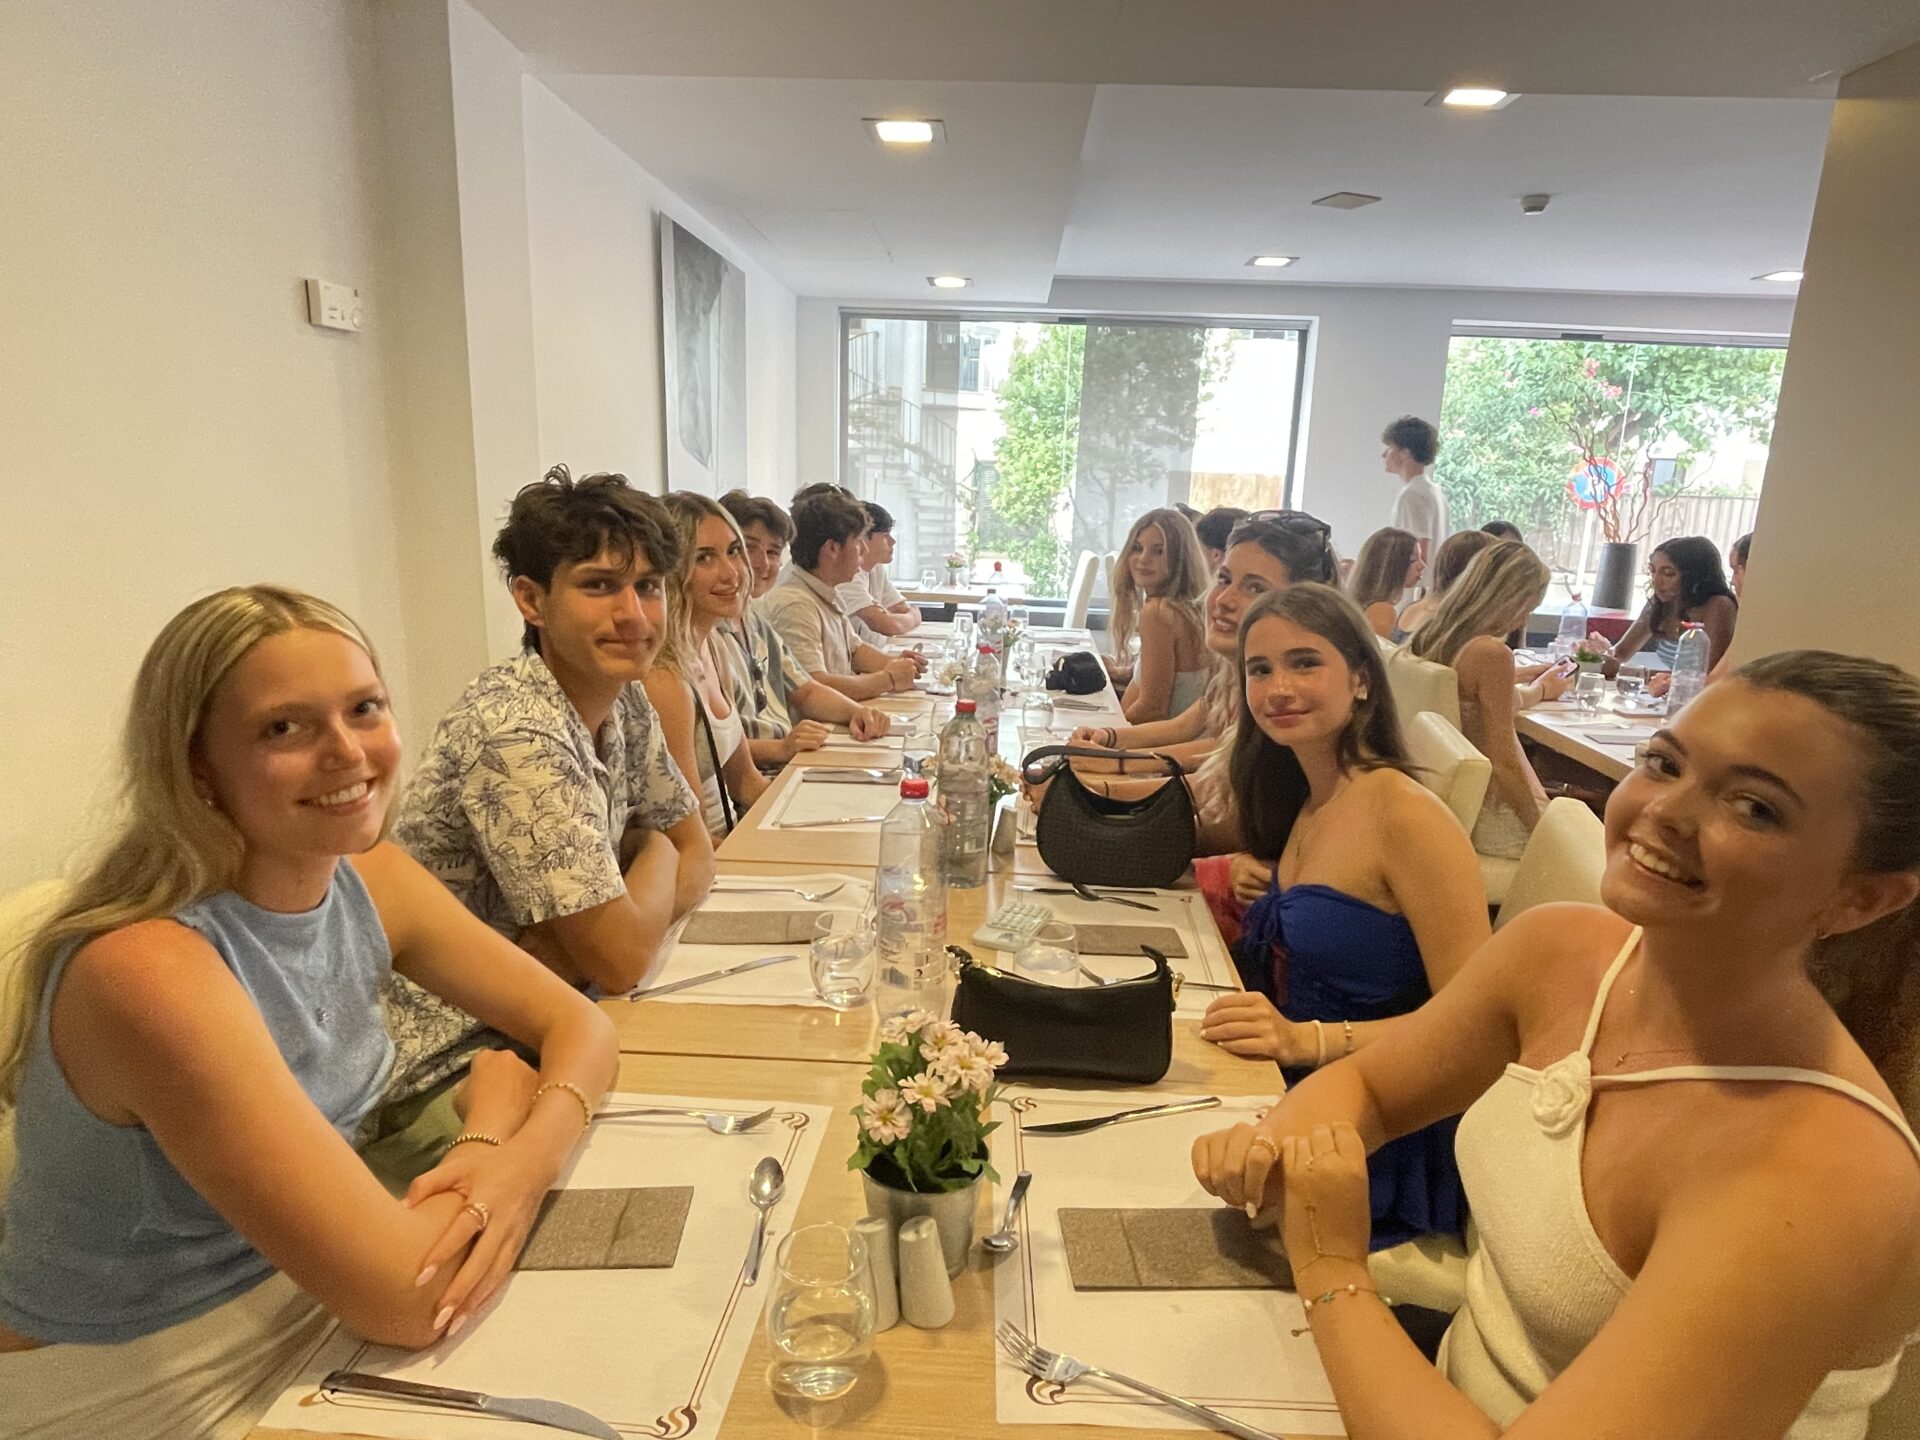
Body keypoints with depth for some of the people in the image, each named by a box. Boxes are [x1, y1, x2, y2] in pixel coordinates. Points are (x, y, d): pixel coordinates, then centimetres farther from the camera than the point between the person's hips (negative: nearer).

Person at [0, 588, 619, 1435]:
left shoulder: (370, 879, -7)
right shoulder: (151, 968, -29)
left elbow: (579, 1024, -3)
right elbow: (404, 1302, -30)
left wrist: (522, 1163, -23)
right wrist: (494, 1117, -13)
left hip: (306, 1315, 6)